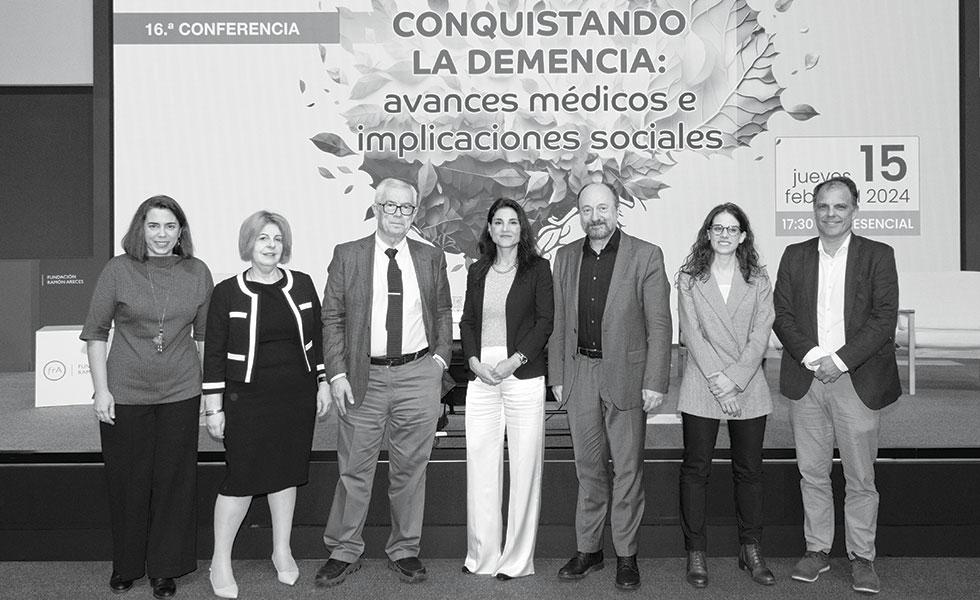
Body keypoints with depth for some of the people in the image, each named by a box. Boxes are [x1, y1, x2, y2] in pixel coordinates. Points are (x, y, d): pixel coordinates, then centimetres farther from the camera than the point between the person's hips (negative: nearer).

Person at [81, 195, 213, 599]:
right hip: (125, 394, -1)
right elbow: (96, 332, 0)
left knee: (174, 480, 8)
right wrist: (101, 390, -5)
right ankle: (126, 566, 30)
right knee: (127, 481, 10)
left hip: (180, 394, 1)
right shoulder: (118, 270, -3)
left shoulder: (198, 273, 2)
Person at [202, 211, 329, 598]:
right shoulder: (227, 292, -4)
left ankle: (282, 552, 29)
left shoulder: (302, 285, 4)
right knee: (241, 477, 0)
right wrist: (213, 408, -4)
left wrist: (323, 384, 8)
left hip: (297, 398, 3)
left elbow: (317, 337, 10)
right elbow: (213, 353, -3)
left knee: (288, 471, 12)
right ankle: (220, 562, 19)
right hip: (247, 400, -3)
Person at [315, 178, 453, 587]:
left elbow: (443, 313, 15)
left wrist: (439, 357, 1)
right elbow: (331, 317, 1)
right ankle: (344, 552, 22)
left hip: (418, 375, 1)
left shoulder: (431, 258, 7)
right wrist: (337, 374, -7)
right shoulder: (347, 256, 2)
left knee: (410, 467, 10)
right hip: (364, 377, -1)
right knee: (355, 468, 6)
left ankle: (405, 550, 25)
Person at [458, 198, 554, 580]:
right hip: (481, 377, 3)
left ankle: (518, 559, 12)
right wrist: (475, 362, -4)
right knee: (480, 466, 4)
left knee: (524, 466, 1)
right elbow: (466, 322, 13)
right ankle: (482, 555, 17)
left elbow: (545, 320, -3)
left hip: (523, 375, -3)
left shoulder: (538, 268, 4)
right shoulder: (477, 271, 15)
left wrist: (514, 361, -13)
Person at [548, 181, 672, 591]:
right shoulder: (566, 257, 8)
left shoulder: (646, 256, -4)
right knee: (588, 466, 12)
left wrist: (655, 382, -11)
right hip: (580, 373, 4)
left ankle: (626, 554, 19)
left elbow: (659, 325, -6)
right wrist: (556, 375, 7)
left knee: (628, 468, 5)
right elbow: (559, 322, 10)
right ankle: (588, 549, 25)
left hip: (626, 374, -3)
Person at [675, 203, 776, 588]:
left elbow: (761, 334, -2)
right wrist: (717, 380, -12)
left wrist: (735, 380, -12)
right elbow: (691, 333, -4)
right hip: (701, 386, -1)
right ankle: (695, 553, 12)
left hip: (748, 387, 1)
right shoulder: (689, 278, 4)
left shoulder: (758, 280, 7)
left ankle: (751, 551, 20)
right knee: (695, 469, 2)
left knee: (749, 469, 7)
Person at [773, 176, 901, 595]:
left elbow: (885, 318, -6)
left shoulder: (878, 256, 2)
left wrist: (840, 360, -14)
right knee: (812, 474, 10)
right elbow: (780, 314, 3)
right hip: (806, 379, 2)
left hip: (858, 382, -2)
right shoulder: (795, 256, 9)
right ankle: (816, 550, 23)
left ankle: (861, 558, 20)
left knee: (860, 478, 5)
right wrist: (811, 356, -11)